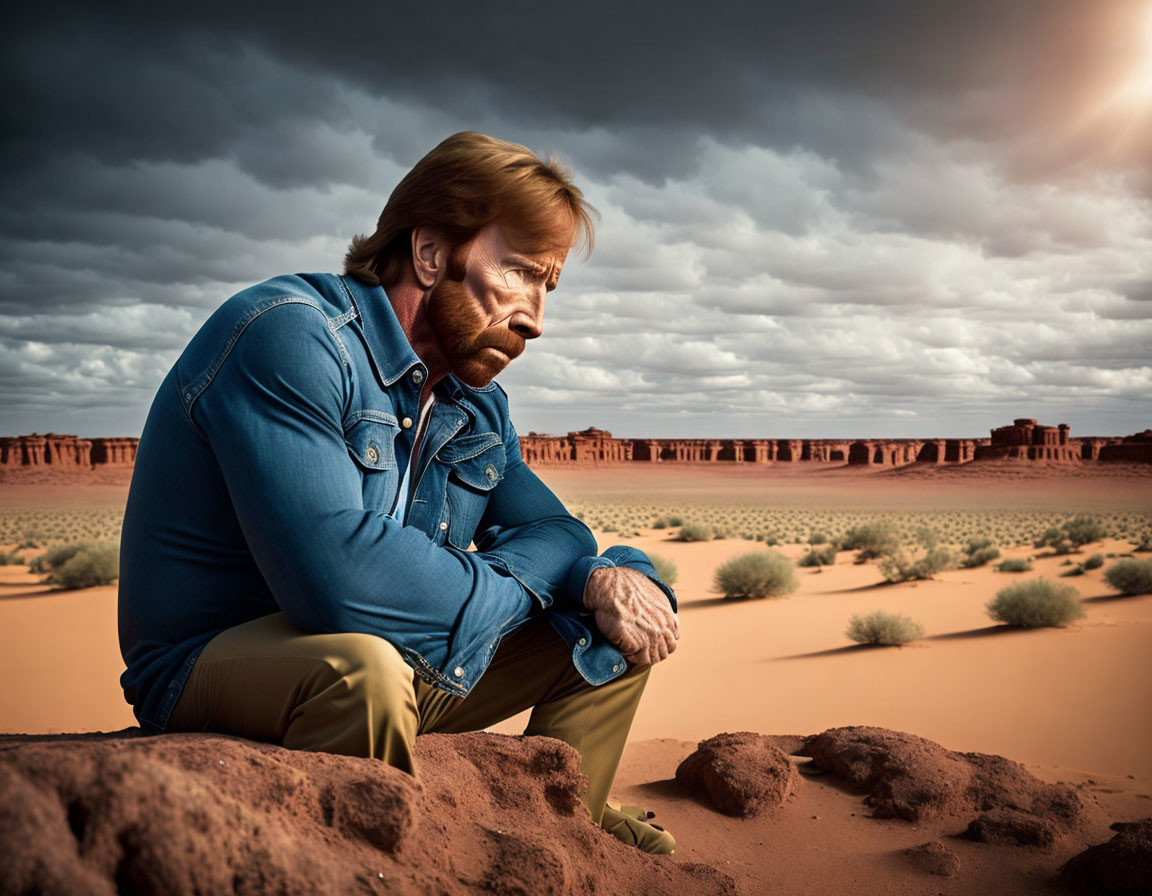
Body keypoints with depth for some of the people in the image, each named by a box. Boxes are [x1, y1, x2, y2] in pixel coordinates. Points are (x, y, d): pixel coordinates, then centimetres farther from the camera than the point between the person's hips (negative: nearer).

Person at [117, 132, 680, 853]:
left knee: (616, 629, 7)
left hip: (395, 662, 8)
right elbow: (338, 572, -35)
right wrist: (517, 587, -18)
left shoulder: (476, 398, 6)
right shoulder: (289, 336, -23)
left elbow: (547, 529, 9)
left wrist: (601, 576, -17)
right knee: (363, 666, -40)